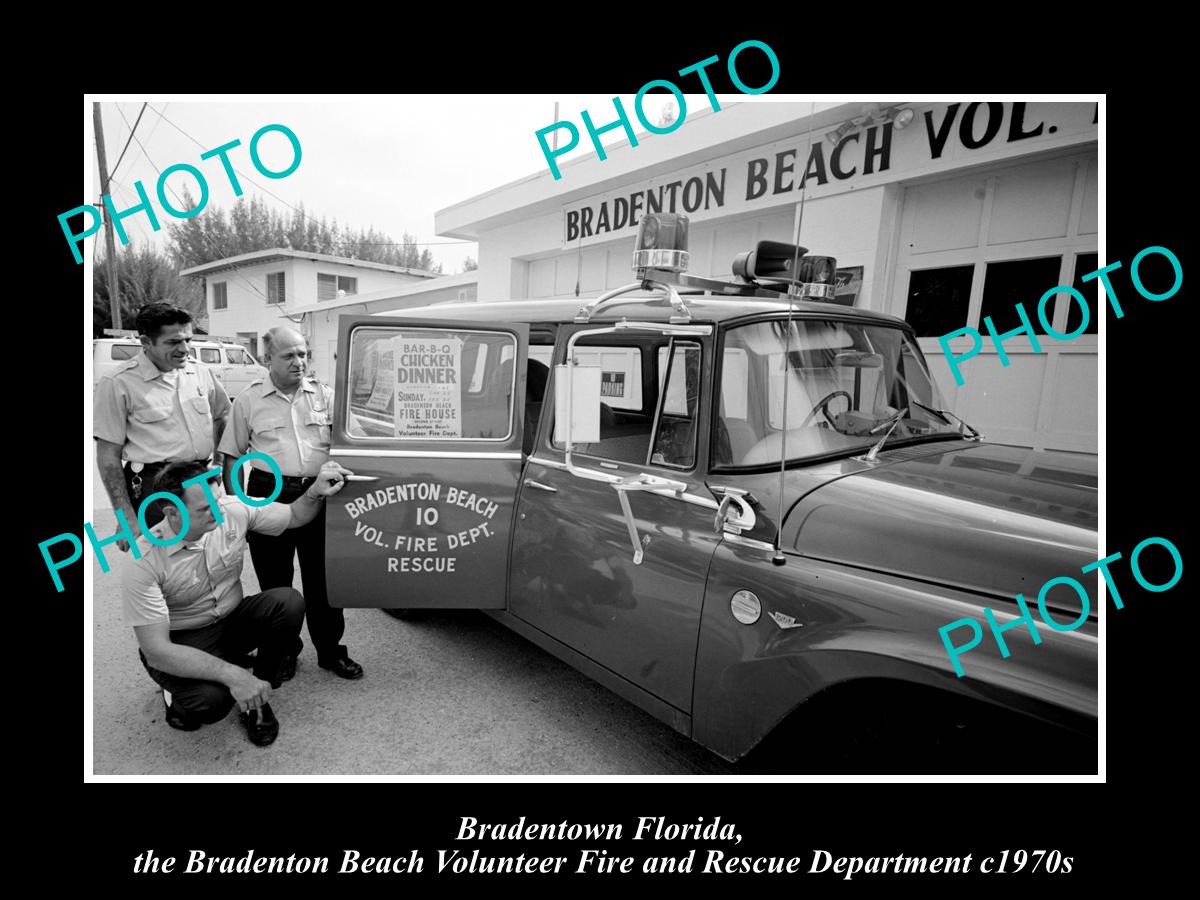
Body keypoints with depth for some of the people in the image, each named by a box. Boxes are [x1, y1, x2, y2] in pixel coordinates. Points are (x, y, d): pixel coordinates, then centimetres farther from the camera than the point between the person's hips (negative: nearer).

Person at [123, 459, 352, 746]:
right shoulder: (143, 562, -26)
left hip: (232, 621, 5)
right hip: (180, 643, -4)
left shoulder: (234, 510, -15)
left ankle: (257, 695, -4)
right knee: (212, 700, -33)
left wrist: (316, 492, -23)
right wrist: (231, 674, -36)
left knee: (288, 602, -25)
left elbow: (294, 516, 1)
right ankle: (181, 701, 7)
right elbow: (156, 650, -27)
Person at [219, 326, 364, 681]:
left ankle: (330, 650, 24)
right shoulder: (249, 401, 2)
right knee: (275, 581, 10)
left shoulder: (324, 395, 5)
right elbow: (232, 457, 7)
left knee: (323, 578, 9)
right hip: (270, 495, -1)